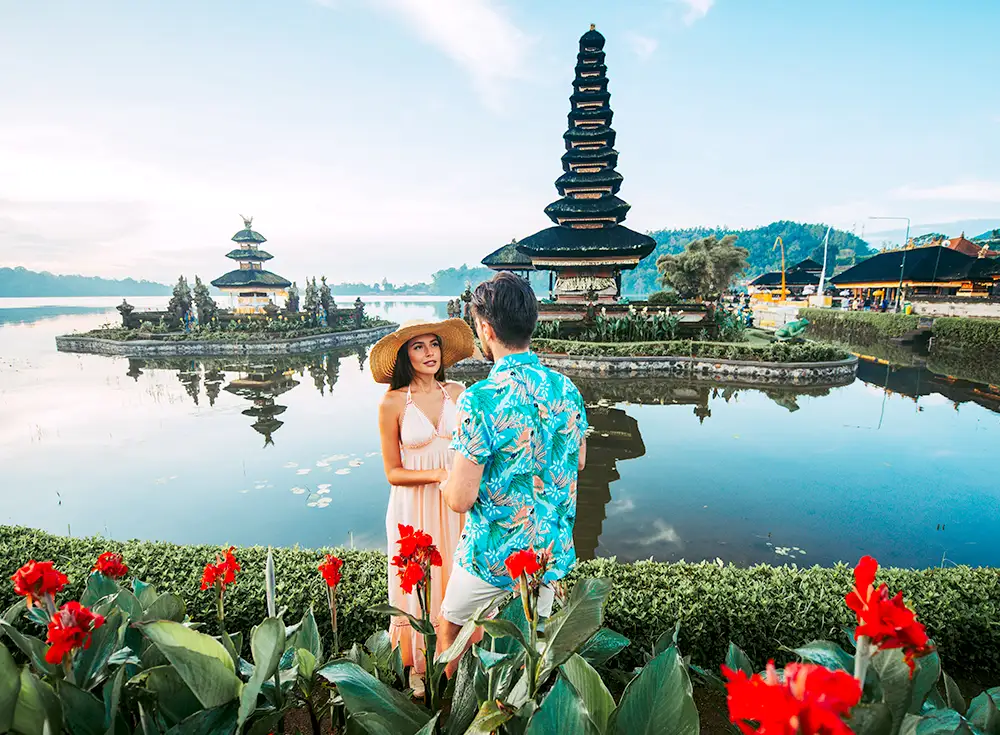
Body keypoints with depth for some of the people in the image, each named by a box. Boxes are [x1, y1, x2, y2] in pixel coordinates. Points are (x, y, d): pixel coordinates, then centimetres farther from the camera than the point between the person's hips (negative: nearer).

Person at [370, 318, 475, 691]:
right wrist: (438, 474, -20)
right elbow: (393, 472, -8)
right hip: (414, 507, -3)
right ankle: (417, 667, 36)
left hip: (455, 505, 3)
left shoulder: (456, 392, 0)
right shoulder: (393, 402, -11)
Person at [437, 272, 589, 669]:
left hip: (493, 556, -4)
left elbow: (460, 499, -21)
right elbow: (578, 461, 10)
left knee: (450, 627, 24)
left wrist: (446, 481, 0)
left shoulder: (479, 400, -25)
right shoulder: (566, 389, -6)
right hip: (553, 551, 5)